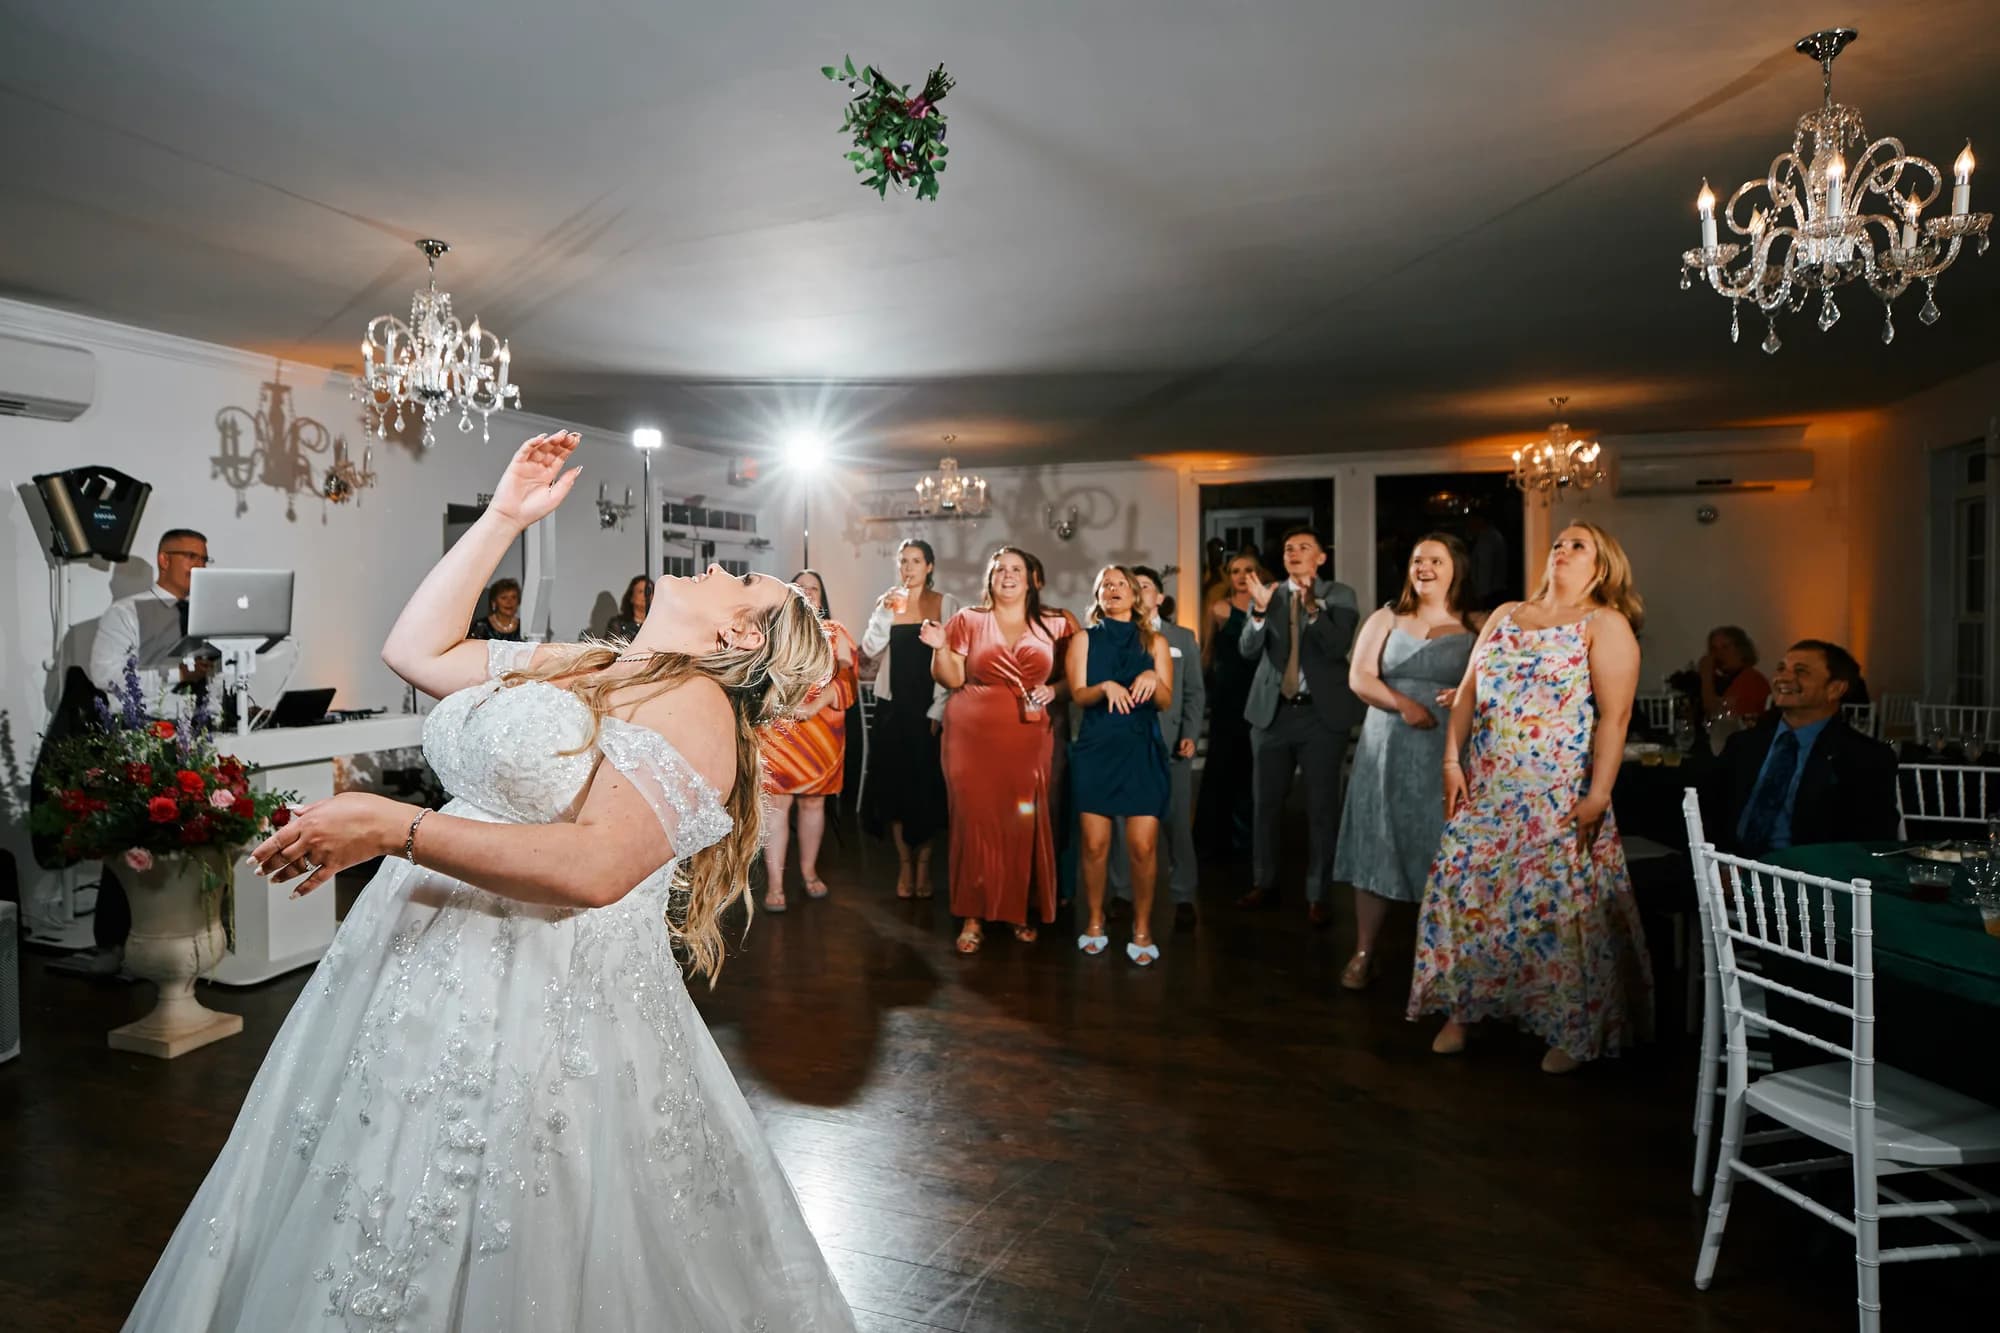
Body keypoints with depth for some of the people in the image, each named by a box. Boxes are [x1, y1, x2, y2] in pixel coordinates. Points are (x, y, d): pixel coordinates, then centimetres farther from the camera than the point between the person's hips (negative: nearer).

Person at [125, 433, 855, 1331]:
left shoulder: (694, 704, -15)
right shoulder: (566, 663, 12)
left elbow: (595, 868, -24)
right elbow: (414, 650, 17)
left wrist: (392, 829, -23)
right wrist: (503, 516, 14)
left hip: (541, 1002, -8)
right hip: (422, 966, 8)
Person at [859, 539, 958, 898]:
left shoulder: (946, 603, 0)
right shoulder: (886, 602, 8)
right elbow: (870, 649, -3)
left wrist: (938, 710, -10)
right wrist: (884, 612, -15)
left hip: (929, 707, -2)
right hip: (893, 706, 3)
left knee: (927, 784, 2)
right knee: (895, 783, 4)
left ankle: (923, 862, 17)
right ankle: (904, 862, 16)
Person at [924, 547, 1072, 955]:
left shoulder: (1053, 625, 7)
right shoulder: (967, 620, 5)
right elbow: (951, 679, 1)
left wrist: (1054, 690, -6)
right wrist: (940, 647, -15)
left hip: (1029, 739, 1)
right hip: (973, 737, -1)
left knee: (1026, 824, 3)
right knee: (977, 821, -3)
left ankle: (1021, 912, 18)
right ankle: (973, 917, 5)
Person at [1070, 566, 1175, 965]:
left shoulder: (1155, 641, 9)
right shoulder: (1085, 639, 8)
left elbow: (1167, 700, 1)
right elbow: (1078, 694, -3)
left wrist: (1152, 680, -19)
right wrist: (1106, 687, -23)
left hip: (1142, 750, 0)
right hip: (1096, 749, 0)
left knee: (1143, 847, -5)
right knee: (1095, 844, 0)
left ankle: (1142, 929, 10)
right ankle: (1095, 923, 18)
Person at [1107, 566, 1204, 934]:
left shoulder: (1183, 637, 13)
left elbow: (1195, 692, 9)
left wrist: (1190, 734, -3)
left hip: (1169, 741, 0)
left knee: (1176, 821, 0)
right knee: (1121, 819, 4)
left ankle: (1183, 897, 7)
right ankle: (1122, 891, 16)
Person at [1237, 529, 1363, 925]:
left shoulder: (1339, 595, -1)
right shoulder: (1268, 594, 5)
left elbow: (1338, 647, -15)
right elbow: (1248, 649, -5)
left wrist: (1313, 607, -29)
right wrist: (1260, 610, -22)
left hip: (1322, 714, -3)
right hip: (1272, 712, 3)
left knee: (1321, 807, 3)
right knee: (1267, 802, 11)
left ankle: (1317, 896, 11)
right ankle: (1264, 884, 24)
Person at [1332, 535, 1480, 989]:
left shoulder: (1477, 626, 7)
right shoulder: (1385, 619, 10)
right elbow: (1359, 677, 1)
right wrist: (1402, 704, -14)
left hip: (1449, 755, -1)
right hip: (1388, 750, 1)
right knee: (1376, 848, 1)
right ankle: (1363, 954, 8)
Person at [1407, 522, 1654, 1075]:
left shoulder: (1605, 625, -2)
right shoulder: (1505, 616, 15)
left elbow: (1614, 716, -11)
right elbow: (1467, 693, 13)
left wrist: (1597, 795, -18)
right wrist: (1452, 763, 5)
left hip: (1560, 796, -5)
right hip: (1486, 790, 5)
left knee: (1561, 904, -4)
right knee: (1465, 890, 4)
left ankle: (1571, 1031, 12)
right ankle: (1460, 1011, 18)